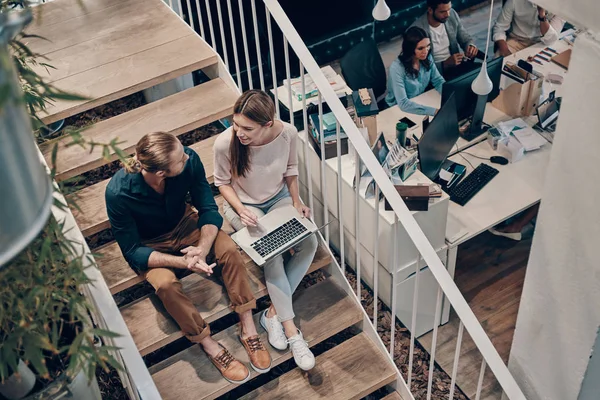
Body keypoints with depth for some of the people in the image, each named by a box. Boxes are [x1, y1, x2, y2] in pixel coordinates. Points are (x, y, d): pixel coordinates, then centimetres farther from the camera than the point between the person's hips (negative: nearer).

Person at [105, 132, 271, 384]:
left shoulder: (189, 160, -27)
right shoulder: (118, 193, -34)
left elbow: (209, 209, -15)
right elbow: (132, 252, -24)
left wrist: (202, 248, -35)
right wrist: (183, 262, -37)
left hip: (184, 224, 3)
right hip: (149, 246, -3)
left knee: (229, 249, -24)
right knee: (166, 284, -32)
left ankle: (248, 329, -12)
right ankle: (210, 346, -11)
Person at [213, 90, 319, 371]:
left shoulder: (288, 133, -22)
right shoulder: (225, 143, -28)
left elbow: (291, 168, -1)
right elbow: (223, 182, -10)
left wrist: (296, 201, -10)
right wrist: (241, 209, -24)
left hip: (279, 198, 3)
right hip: (243, 204, -3)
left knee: (309, 242, -21)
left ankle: (274, 312, -10)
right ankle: (291, 330, -16)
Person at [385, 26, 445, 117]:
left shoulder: (427, 57, -8)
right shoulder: (397, 68, -27)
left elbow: (439, 81, 0)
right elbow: (403, 103, -32)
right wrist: (434, 111, -40)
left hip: (421, 102, 6)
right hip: (399, 110, -6)